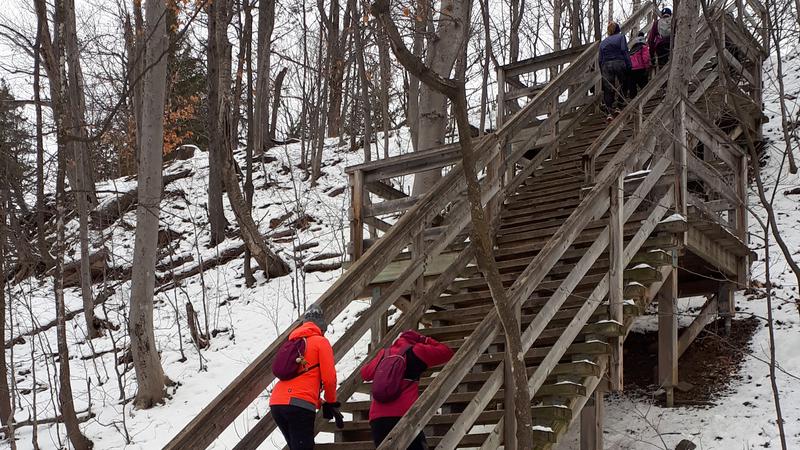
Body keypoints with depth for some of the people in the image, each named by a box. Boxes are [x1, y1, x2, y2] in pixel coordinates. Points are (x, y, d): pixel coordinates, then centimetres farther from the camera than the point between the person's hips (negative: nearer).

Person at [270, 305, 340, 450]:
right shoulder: (321, 341, 5)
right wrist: (331, 404, 13)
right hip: (299, 405, -7)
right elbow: (329, 377, -3)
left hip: (276, 403, 7)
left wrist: (319, 403, 27)